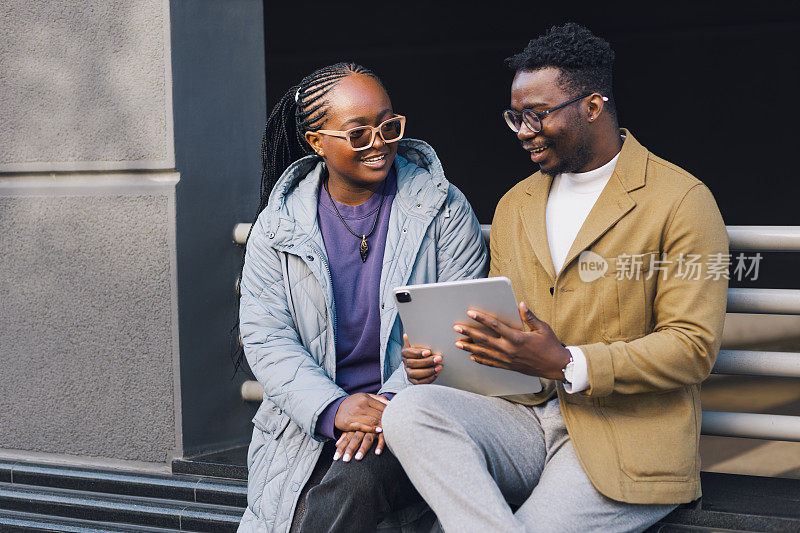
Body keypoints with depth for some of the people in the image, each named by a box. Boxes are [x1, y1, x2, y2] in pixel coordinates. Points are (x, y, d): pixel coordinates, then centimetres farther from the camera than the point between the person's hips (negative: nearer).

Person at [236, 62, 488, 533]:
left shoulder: (442, 208, 2)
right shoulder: (278, 227, 6)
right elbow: (265, 337, -2)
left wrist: (394, 402, -19)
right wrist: (333, 408, -19)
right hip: (309, 419, 2)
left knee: (356, 484, -31)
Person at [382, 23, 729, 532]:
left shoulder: (682, 200, -4)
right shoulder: (514, 206, 18)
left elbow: (693, 347, -9)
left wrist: (567, 364, -21)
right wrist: (440, 356, -1)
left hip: (624, 441, -6)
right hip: (524, 422, 6)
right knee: (409, 411, -25)